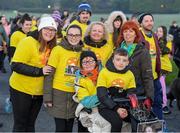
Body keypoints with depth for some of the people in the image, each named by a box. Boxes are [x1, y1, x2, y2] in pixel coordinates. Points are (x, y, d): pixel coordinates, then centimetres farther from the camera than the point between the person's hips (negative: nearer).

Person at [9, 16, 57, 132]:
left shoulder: (52, 46, 2)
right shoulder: (28, 42, -17)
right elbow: (16, 66, -23)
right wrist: (39, 71, -27)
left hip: (39, 92, 6)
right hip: (21, 90, -6)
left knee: (30, 124, 17)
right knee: (20, 124, 6)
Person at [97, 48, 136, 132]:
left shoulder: (130, 74, 3)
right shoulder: (104, 72, -8)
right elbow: (102, 96, -13)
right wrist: (116, 108, -24)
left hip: (122, 106, 4)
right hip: (106, 107, -4)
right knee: (117, 121, -31)